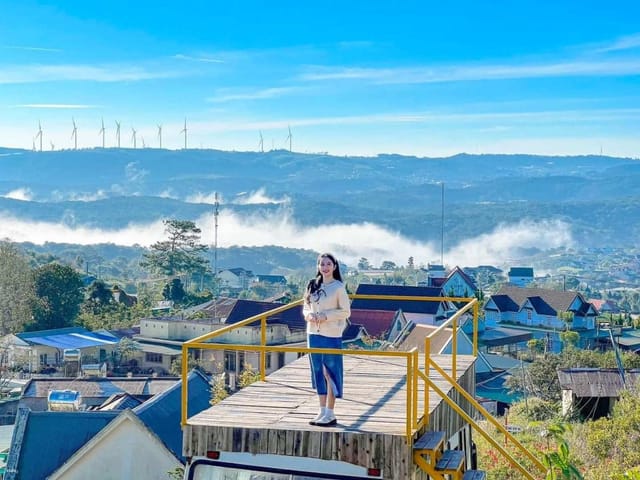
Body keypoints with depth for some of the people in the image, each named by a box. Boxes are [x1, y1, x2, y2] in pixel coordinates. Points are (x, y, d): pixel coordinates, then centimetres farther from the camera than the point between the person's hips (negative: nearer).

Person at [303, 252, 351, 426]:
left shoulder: (338, 287, -6)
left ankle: (330, 414, 5)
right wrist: (309, 315, -8)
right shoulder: (313, 285, 9)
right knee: (318, 372, 10)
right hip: (313, 334, 6)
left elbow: (346, 311, -6)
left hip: (331, 335, -6)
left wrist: (326, 316, -17)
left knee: (330, 373, -1)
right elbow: (305, 307, 14)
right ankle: (322, 411, 19)